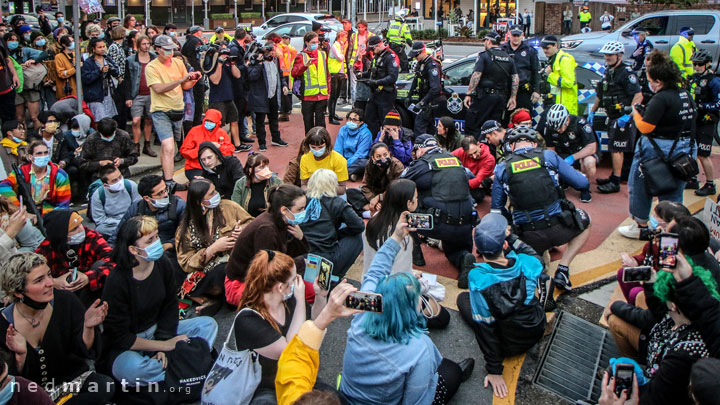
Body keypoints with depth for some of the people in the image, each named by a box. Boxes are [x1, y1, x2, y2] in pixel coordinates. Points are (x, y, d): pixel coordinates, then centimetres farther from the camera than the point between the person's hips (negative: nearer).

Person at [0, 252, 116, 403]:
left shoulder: (66, 301, -12)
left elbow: (84, 351, -12)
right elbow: (14, 380, -11)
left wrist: (88, 327, -32)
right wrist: (20, 355, -32)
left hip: (71, 377, 2)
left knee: (105, 386, -26)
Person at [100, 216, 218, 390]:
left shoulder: (162, 264, -7)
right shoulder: (117, 281, -24)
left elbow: (170, 306, 1)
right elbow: (119, 337, -20)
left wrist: (163, 345, -13)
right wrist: (164, 345, -18)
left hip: (158, 331, 6)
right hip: (125, 347, -6)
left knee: (208, 324, -8)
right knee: (132, 369, -40)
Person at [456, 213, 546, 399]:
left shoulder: (477, 277, -30)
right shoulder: (524, 263, -22)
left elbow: (484, 326, -24)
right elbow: (537, 260, 7)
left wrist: (494, 370, -13)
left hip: (510, 345, -4)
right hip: (538, 331, 4)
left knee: (463, 298, 16)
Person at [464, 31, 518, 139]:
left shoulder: (484, 56, -5)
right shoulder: (508, 58, 13)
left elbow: (476, 75, -14)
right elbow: (516, 78, 9)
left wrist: (468, 94, -13)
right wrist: (513, 97, 10)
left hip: (485, 96, -6)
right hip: (501, 97, 6)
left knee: (472, 125, -2)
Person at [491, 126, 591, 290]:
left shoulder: (502, 168, 6)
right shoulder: (548, 156, 3)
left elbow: (496, 209, 10)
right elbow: (583, 184, 5)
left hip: (529, 237, 2)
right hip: (559, 229, -2)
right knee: (585, 220, 32)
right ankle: (562, 271, 16)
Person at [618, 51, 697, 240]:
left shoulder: (660, 99, -20)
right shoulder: (686, 95, 5)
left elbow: (645, 127, -21)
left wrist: (635, 113, -2)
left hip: (658, 150, -8)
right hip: (685, 150, 8)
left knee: (640, 187, 11)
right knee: (673, 193, 16)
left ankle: (640, 226, 20)